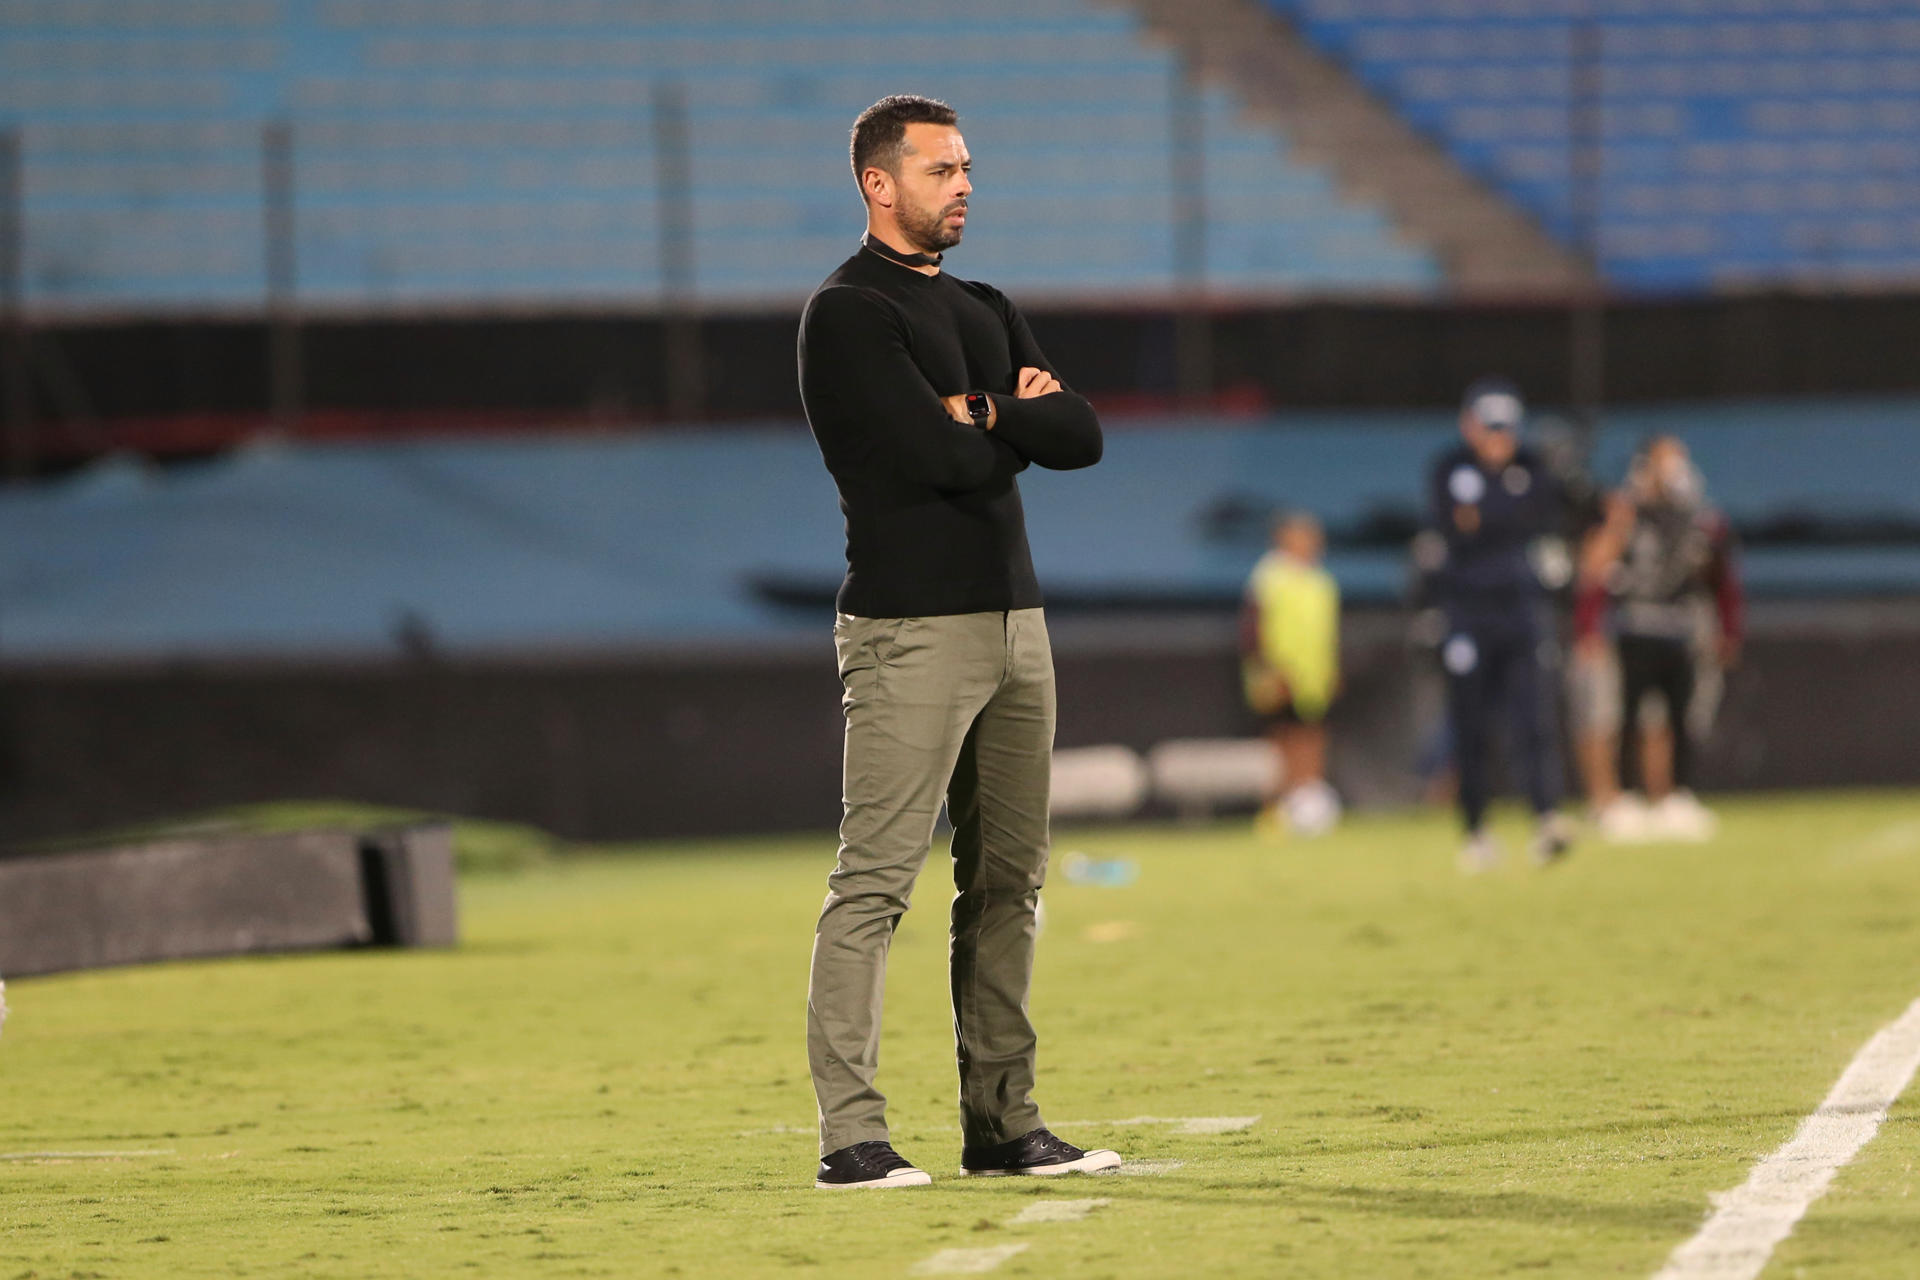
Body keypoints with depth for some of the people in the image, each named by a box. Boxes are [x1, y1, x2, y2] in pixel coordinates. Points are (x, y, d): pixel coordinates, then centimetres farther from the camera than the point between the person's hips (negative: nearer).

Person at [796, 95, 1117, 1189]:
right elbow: (948, 460, -17)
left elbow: (1083, 435, 7)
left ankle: (1003, 1123, 14)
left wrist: (986, 415, -7)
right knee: (876, 884, -11)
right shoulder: (850, 314, -7)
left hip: (1013, 619, 9)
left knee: (1010, 883, 9)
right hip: (912, 630, -8)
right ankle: (852, 1138, -14)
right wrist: (1023, 420, 1)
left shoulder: (985, 310, 19)